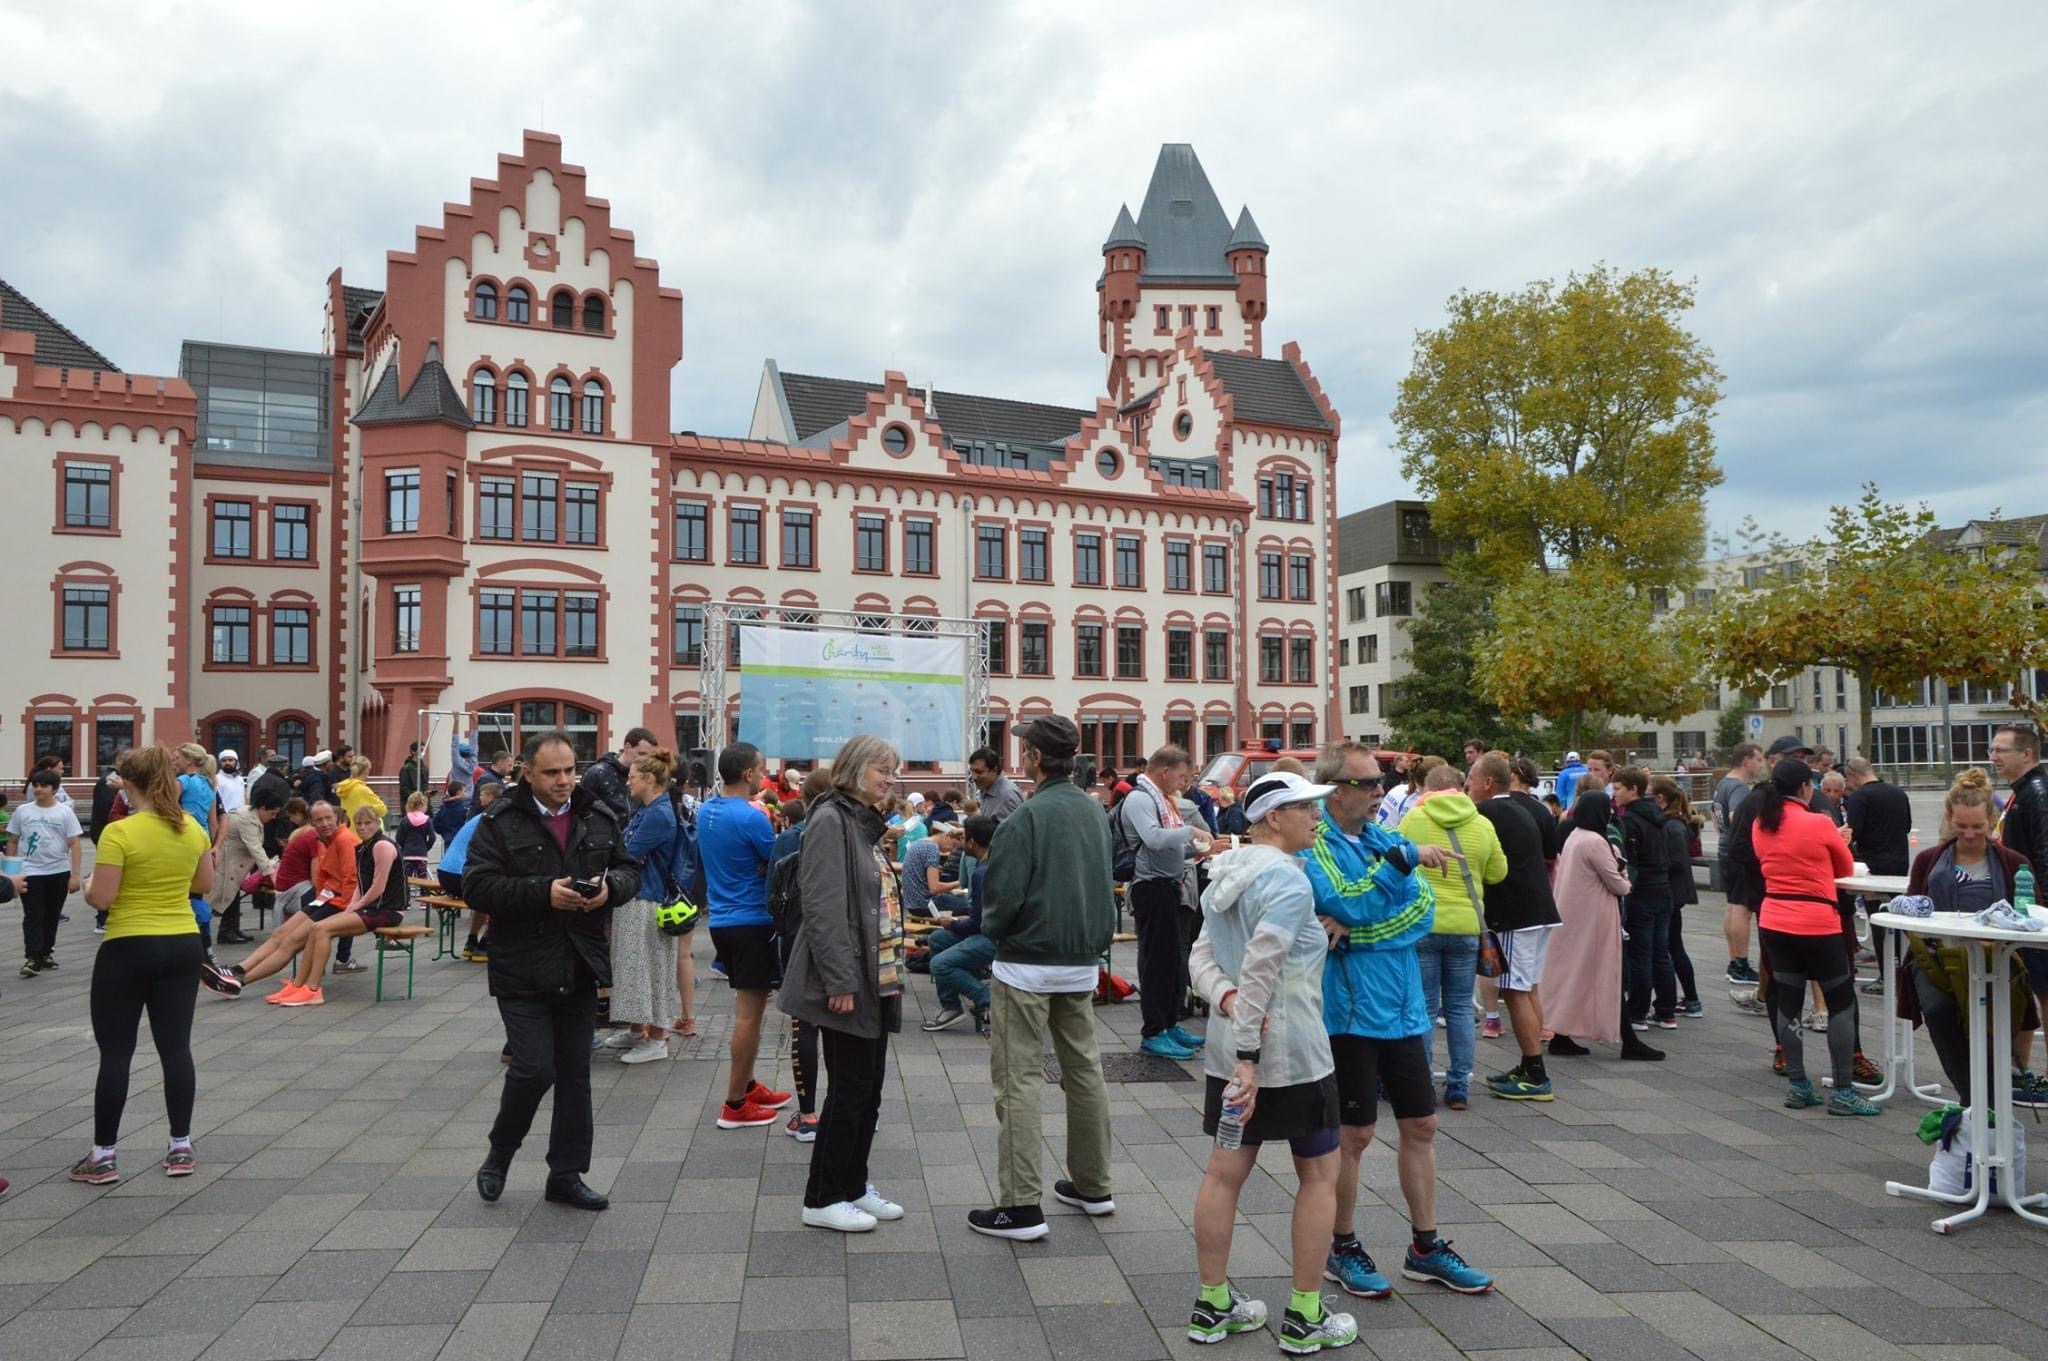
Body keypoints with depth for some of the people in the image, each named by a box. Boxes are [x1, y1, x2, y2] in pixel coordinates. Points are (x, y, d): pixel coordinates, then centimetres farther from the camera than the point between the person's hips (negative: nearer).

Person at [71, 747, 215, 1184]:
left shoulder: (118, 833, -15)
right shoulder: (193, 829, 2)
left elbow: (100, 899, -15)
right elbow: (205, 885, 11)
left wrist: (86, 885, 5)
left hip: (128, 950, -5)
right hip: (183, 947, 5)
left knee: (115, 1053, 6)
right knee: (176, 1048, 10)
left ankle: (103, 1156, 14)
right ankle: (181, 1148, 15)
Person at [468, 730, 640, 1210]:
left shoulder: (600, 819, 6)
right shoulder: (500, 822, -7)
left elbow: (630, 870, 12)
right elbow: (477, 885, -14)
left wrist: (610, 886, -11)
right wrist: (543, 892, -23)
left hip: (579, 968, 4)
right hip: (523, 970, -4)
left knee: (575, 1074, 10)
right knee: (534, 1068, -7)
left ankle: (566, 1175, 23)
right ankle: (499, 1153, 21)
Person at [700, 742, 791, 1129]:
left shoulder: (705, 811, 5)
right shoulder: (751, 818, -20)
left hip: (722, 920, 9)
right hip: (752, 922, -9)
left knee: (746, 1007, 19)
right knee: (749, 1012, -1)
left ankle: (746, 1086, 29)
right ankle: (736, 1105, 5)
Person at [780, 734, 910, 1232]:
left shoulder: (865, 822, 15)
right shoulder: (830, 820, -15)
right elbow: (823, 906, -21)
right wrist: (839, 981, -23)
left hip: (877, 980, 9)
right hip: (848, 984, -9)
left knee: (868, 1087, 14)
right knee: (850, 1088, -2)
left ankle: (853, 1185, 26)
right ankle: (823, 1199, 11)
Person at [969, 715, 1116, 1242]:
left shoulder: (1026, 818, -18)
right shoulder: (1095, 812, 4)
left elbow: (1002, 898, -19)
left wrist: (992, 928, -1)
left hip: (1026, 966, -7)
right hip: (1082, 964, 7)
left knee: (1019, 1081, 0)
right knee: (1084, 1070, 17)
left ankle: (1021, 1206, 4)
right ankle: (1093, 1186, 28)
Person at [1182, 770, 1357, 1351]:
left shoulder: (1226, 876, 10)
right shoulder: (1287, 879, -18)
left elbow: (1201, 955, 6)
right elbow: (1259, 969, -25)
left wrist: (1226, 998, -11)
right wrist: (1249, 1056, -25)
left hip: (1227, 1046, 8)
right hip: (1292, 1051, -8)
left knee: (1224, 1172, 12)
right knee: (1319, 1176, 9)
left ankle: (1212, 1305, 22)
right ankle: (1305, 1318, 17)